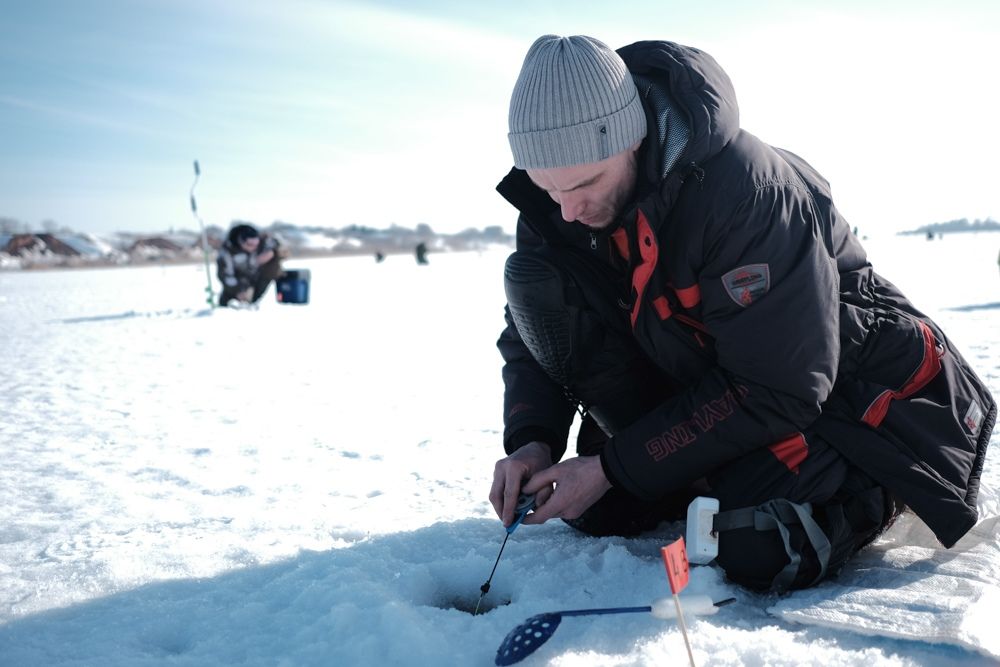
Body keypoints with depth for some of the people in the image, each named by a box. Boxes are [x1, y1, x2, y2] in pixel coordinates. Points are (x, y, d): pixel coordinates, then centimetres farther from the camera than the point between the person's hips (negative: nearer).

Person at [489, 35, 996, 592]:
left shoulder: (746, 189, -33)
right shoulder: (554, 206, -13)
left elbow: (777, 390, -30)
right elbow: (534, 334, 0)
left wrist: (613, 467, -28)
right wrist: (531, 439, -20)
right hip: (704, 379, 6)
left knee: (758, 551, -29)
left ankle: (874, 485, 3)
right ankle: (673, 477, -2)